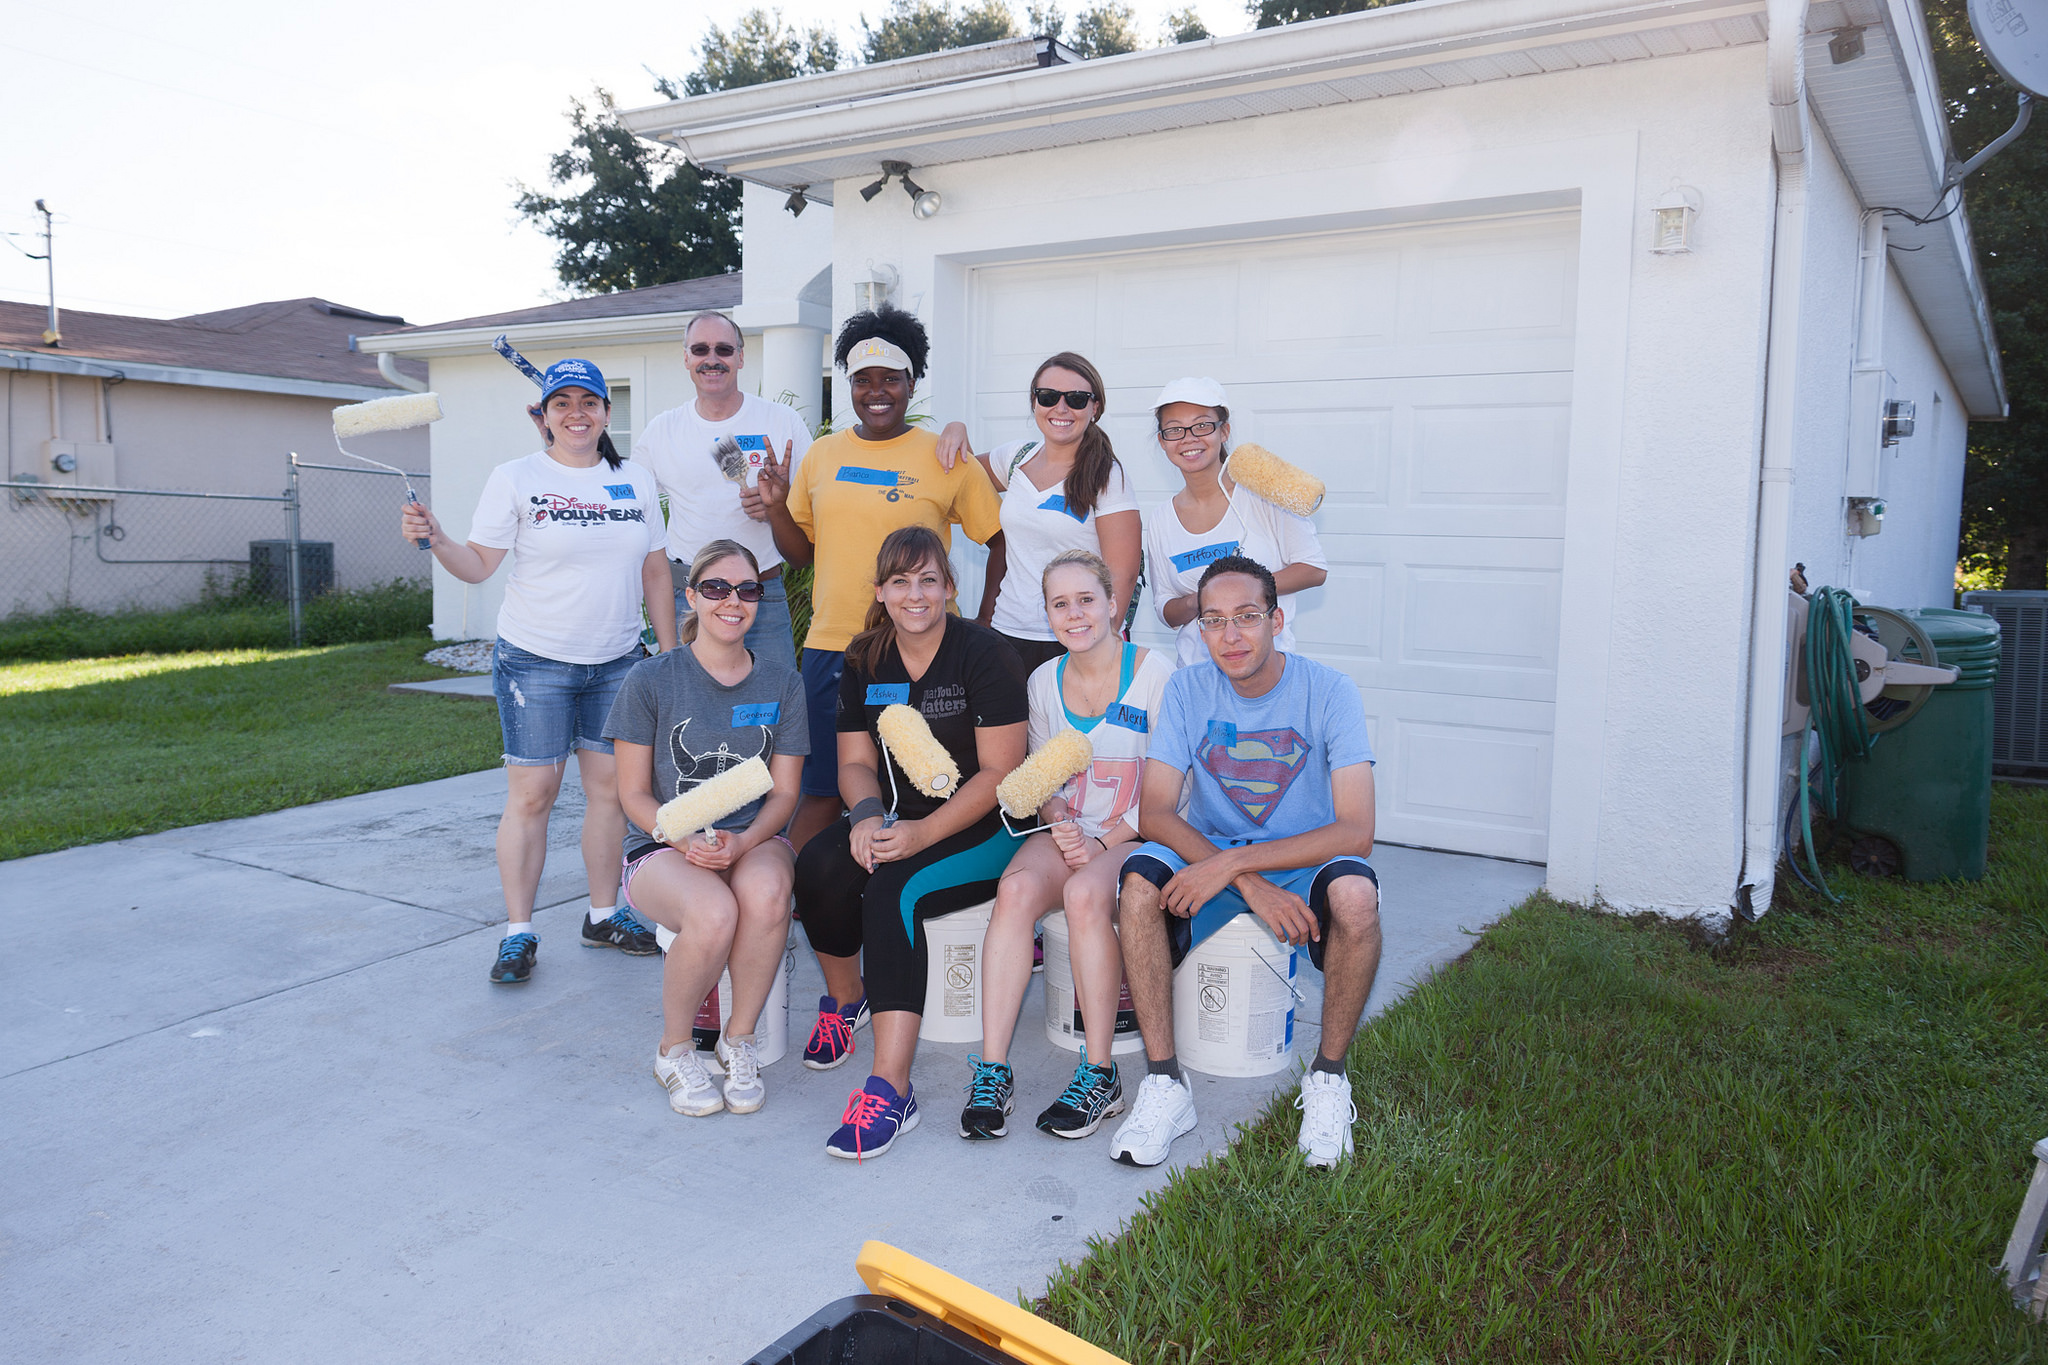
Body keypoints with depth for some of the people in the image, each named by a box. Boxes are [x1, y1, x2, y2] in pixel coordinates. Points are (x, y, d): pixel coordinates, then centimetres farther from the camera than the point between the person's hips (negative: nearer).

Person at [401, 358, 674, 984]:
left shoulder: (636, 481, 8)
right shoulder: (515, 480, -3)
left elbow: (655, 572, 11)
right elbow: (479, 564, -3)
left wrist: (672, 653, 9)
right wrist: (435, 541, -22)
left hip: (617, 661, 4)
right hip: (535, 660, -3)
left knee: (611, 786, 7)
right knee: (531, 793, -2)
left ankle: (604, 915, 21)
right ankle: (518, 932, 9)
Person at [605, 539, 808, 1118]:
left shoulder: (781, 684, 7)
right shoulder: (651, 680, 0)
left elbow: (784, 792, 4)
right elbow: (634, 794, 0)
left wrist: (742, 842, -16)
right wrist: (687, 839, -19)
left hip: (753, 839, 2)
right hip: (664, 845, -2)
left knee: (765, 891, -36)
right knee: (714, 913, -36)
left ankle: (739, 1040, -12)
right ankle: (675, 1049, -6)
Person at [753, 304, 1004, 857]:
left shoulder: (946, 458, 0)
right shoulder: (822, 454, 10)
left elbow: (1003, 541, 3)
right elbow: (801, 551, 17)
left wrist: (984, 623, -4)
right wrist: (775, 505, 0)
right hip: (830, 646, 3)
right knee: (823, 790, 6)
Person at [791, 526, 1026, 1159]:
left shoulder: (983, 653, -9)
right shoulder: (864, 660, 8)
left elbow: (1000, 772, -13)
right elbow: (855, 761, 10)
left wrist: (922, 833, -23)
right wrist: (867, 816, -13)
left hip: (981, 829, -5)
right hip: (896, 822, 5)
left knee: (893, 890, -31)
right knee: (819, 865, -23)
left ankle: (890, 1089, -32)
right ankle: (844, 997, 6)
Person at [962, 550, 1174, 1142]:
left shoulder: (1154, 673, -6)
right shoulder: (1044, 681, 8)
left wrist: (1100, 840, -17)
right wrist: (1058, 822, -8)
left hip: (1135, 836, -4)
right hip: (1066, 833, 4)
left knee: (1085, 894, -35)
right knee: (1016, 889, -28)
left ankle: (1099, 1076, -23)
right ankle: (992, 1070, -25)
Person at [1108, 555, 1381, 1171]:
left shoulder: (1328, 691, -13)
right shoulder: (1188, 689, -6)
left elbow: (1355, 832, -21)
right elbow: (1154, 812, -13)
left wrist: (1233, 863, -29)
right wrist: (1251, 886, -27)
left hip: (1304, 863, -2)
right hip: (1208, 860, 2)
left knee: (1354, 893, -35)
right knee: (1140, 878, -29)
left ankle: (1328, 1075, -11)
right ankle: (1164, 1083, -18)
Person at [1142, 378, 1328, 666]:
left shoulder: (1261, 493, 0)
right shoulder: (1158, 520, 9)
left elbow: (1315, 569, -1)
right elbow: (1167, 614, 13)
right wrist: (1195, 603, -9)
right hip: (1196, 666, 2)